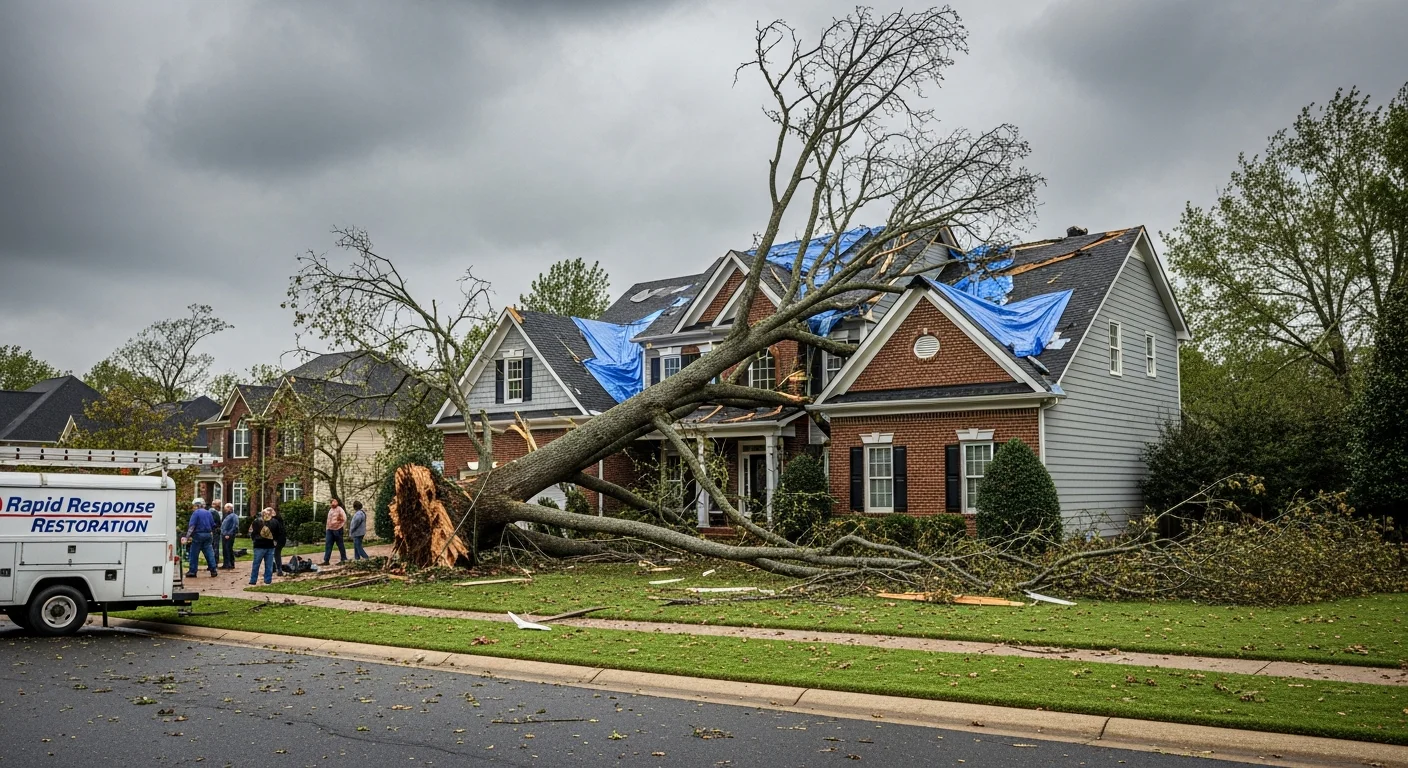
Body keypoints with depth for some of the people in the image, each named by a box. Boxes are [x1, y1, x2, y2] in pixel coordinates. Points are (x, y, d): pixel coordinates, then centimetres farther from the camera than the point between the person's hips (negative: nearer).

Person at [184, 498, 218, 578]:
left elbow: (191, 526, -15)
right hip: (208, 535, 5)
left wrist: (187, 537, -18)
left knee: (194, 554, 4)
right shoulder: (208, 513, 10)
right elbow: (213, 525, 12)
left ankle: (192, 572, 5)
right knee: (209, 553, 6)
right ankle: (213, 570, 3)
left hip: (198, 535, -5)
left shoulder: (195, 513, -8)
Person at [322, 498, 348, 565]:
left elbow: (344, 518, -11)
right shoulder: (330, 510, 17)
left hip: (337, 529, -7)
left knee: (340, 545, 1)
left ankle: (344, 559, 9)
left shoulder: (339, 509, -6)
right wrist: (327, 528, 19)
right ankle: (326, 560, -2)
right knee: (327, 545, -1)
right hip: (329, 529, 7)